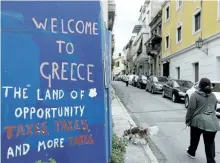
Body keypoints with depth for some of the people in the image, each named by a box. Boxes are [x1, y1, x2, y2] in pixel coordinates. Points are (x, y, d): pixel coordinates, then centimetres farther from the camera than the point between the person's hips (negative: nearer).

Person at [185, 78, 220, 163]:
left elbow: (191, 109, -9)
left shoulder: (195, 95, -5)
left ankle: (191, 152, 38)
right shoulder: (213, 96, 12)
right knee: (210, 143, 11)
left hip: (198, 121, -3)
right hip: (212, 122, 4)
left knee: (194, 139, 18)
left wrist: (188, 120, 0)